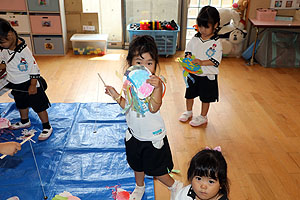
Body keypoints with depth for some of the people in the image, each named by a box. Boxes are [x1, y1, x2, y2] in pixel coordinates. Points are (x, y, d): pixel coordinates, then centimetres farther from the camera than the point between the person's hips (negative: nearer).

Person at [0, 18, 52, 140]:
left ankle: (47, 127, 15)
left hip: (29, 84, -8)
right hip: (16, 85, 8)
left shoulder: (23, 50, -28)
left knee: (38, 106, 2)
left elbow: (34, 68, -22)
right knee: (21, 104, 26)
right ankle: (25, 122, 49)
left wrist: (33, 85, -19)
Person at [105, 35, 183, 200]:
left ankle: (175, 186, 40)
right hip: (134, 134, 6)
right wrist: (115, 95, -8)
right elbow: (128, 106, 6)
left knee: (154, 169, 11)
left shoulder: (156, 82, -24)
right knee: (136, 165, 27)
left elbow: (154, 108, -38)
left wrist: (156, 87, -52)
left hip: (153, 136, -6)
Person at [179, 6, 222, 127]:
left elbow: (215, 61, -20)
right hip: (193, 73, 5)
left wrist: (201, 62, -31)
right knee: (189, 94, 19)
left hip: (208, 76, -4)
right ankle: (189, 112, 42)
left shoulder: (216, 43, -16)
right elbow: (188, 50, 8)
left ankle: (203, 117, 29)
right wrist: (188, 57, -13)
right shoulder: (195, 39, -3)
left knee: (205, 97, 11)